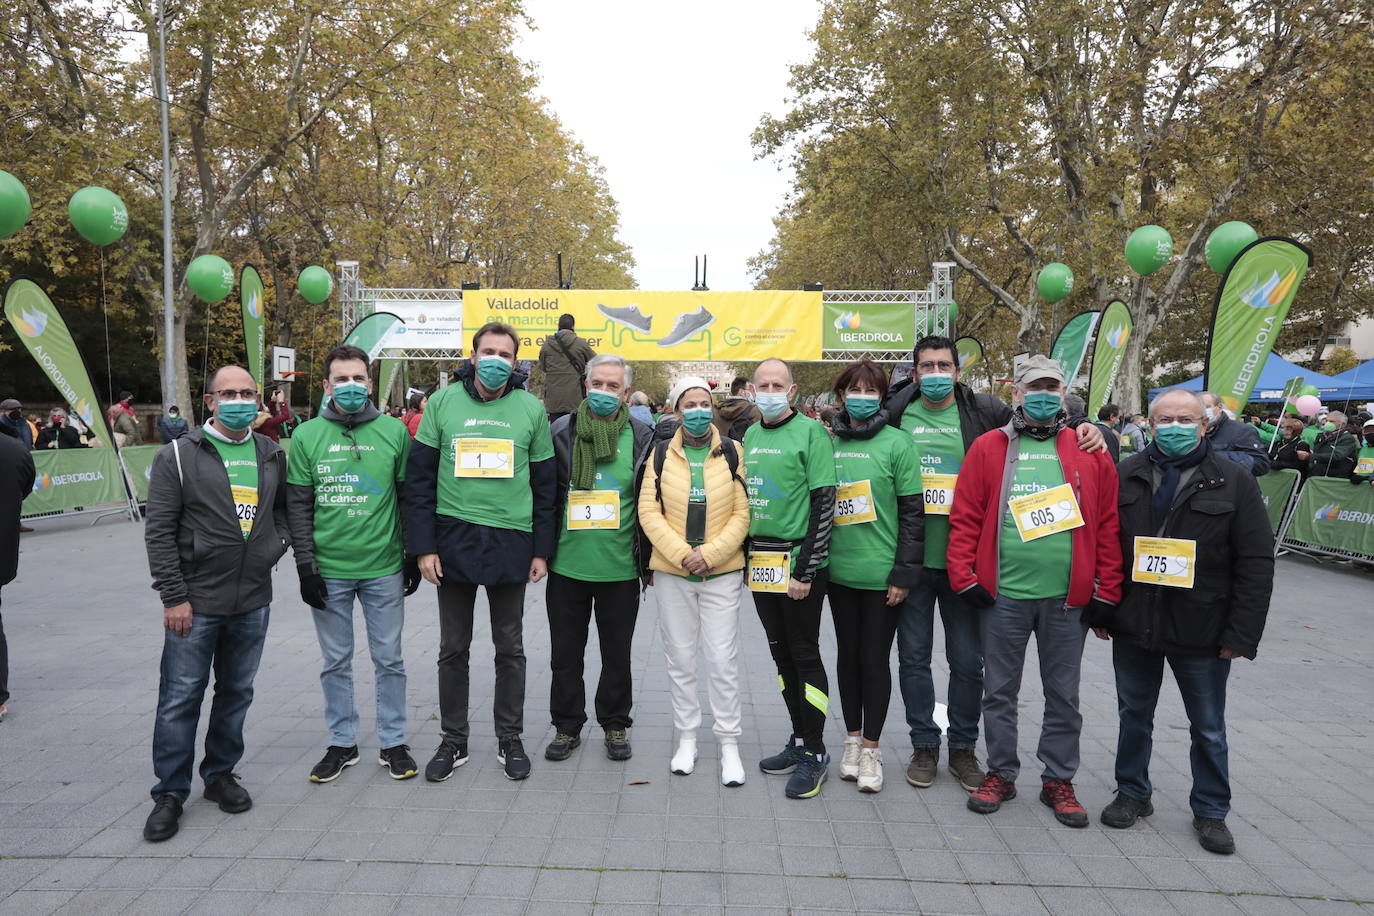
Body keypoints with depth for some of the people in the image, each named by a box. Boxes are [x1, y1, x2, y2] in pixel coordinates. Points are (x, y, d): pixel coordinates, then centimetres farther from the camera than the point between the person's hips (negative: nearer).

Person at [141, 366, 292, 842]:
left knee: (237, 692, 15)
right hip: (196, 602, -4)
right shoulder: (179, 456, -5)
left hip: (253, 601, 4)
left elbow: (284, 507, 24)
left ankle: (220, 773, 32)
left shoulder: (272, 455, 8)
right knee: (180, 698, 3)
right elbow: (159, 531, -7)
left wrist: (278, 541, 4)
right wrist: (173, 596, -11)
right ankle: (170, 793, 18)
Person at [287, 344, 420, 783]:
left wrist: (414, 557, 3)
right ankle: (342, 743, 27)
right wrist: (306, 566, -4)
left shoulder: (394, 431, 1)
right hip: (328, 570, 1)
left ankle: (392, 742, 23)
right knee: (335, 662, 12)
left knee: (389, 660, 8)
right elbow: (298, 506, 1)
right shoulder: (307, 436, 1)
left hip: (384, 569, 0)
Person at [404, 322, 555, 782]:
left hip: (511, 543, 0)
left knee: (510, 648, 11)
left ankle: (509, 738, 25)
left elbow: (544, 485, 5)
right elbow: (420, 479, 0)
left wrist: (541, 550, 1)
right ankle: (453, 740, 25)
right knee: (453, 647, 11)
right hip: (454, 540, 0)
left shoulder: (530, 408, 2)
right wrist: (423, 546, -6)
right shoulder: (443, 402, 0)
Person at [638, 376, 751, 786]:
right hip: (672, 573, 1)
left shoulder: (731, 452, 0)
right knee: (680, 658, 10)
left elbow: (743, 512, -3)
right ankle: (687, 738, 25)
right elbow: (648, 510, -2)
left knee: (722, 659, 0)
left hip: (722, 572, -1)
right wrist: (681, 554, -12)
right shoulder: (661, 453, 2)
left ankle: (729, 744, 13)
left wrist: (710, 554, -13)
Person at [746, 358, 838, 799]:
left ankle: (814, 753, 11)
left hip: (798, 563, -7)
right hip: (760, 562, 7)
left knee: (805, 654, -1)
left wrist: (806, 569, -17)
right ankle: (800, 741, 26)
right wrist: (746, 557, 14)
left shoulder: (811, 432, -9)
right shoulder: (750, 436, 12)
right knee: (782, 653, 13)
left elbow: (823, 504, -13)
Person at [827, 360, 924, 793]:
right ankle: (853, 739, 29)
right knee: (848, 655, 14)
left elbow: (913, 512, -6)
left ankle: (870, 749, 20)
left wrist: (904, 573, -9)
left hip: (881, 574, -3)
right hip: (839, 570, 4)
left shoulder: (896, 443, -6)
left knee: (874, 659, 5)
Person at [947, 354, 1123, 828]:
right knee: (999, 690, 10)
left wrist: (1106, 590, 1)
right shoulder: (988, 448, 2)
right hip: (1003, 594, -1)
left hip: (1068, 597, 1)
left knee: (1063, 694, 12)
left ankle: (1058, 780, 28)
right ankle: (1001, 773, 27)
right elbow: (965, 518, -1)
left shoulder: (1089, 451, 4)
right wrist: (965, 577, -7)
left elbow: (1108, 525, 4)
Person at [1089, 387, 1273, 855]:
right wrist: (1098, 613, 1)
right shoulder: (1126, 476, 2)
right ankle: (1133, 793, 33)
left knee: (1209, 728, 12)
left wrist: (1241, 634, -11)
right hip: (1133, 625, 2)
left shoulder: (1234, 482, -4)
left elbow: (1256, 565, -6)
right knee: (1134, 715, 15)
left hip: (1202, 633, -2)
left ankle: (1211, 811, 30)